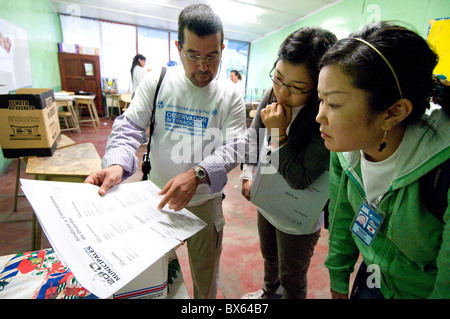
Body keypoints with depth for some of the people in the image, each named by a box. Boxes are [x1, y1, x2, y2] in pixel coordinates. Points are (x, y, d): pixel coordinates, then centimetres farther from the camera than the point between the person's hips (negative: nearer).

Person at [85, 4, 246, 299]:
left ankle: (204, 298, 49)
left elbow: (235, 147, -14)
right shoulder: (156, 82, -4)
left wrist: (197, 174, -32)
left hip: (205, 200, 0)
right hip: (157, 196, 1)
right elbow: (129, 127, -5)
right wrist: (117, 164, -26)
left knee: (205, 272, 19)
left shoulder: (230, 95, -7)